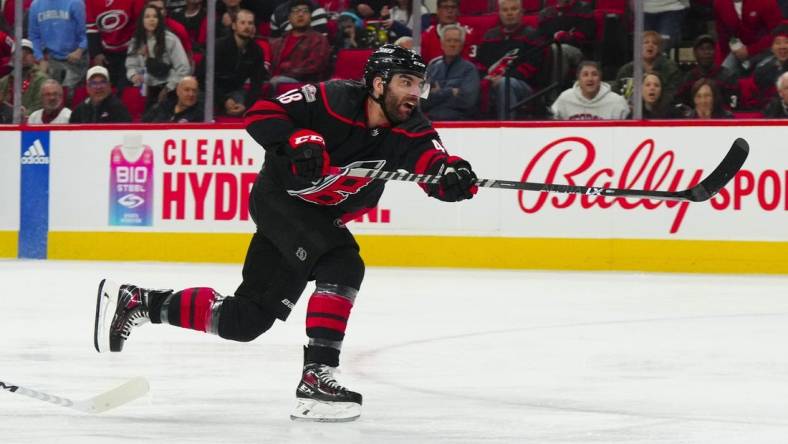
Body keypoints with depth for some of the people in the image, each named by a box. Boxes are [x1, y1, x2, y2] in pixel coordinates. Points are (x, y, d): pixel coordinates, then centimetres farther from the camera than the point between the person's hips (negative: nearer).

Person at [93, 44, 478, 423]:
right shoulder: (334, 101, -22)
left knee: (244, 320, 7)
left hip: (320, 218, 7)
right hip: (280, 197, -7)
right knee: (342, 266, -30)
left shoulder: (409, 130, -10)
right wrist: (298, 141, -36)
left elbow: (434, 162, -23)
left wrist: (454, 175, -46)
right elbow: (261, 115, -19)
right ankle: (316, 378, -30)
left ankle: (135, 302, 21)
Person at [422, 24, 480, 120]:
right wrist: (450, 92, -3)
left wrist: (437, 94, 0)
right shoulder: (432, 67, 14)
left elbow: (467, 99, -9)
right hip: (432, 119, 2)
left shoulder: (469, 69, 4)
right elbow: (423, 101, 4)